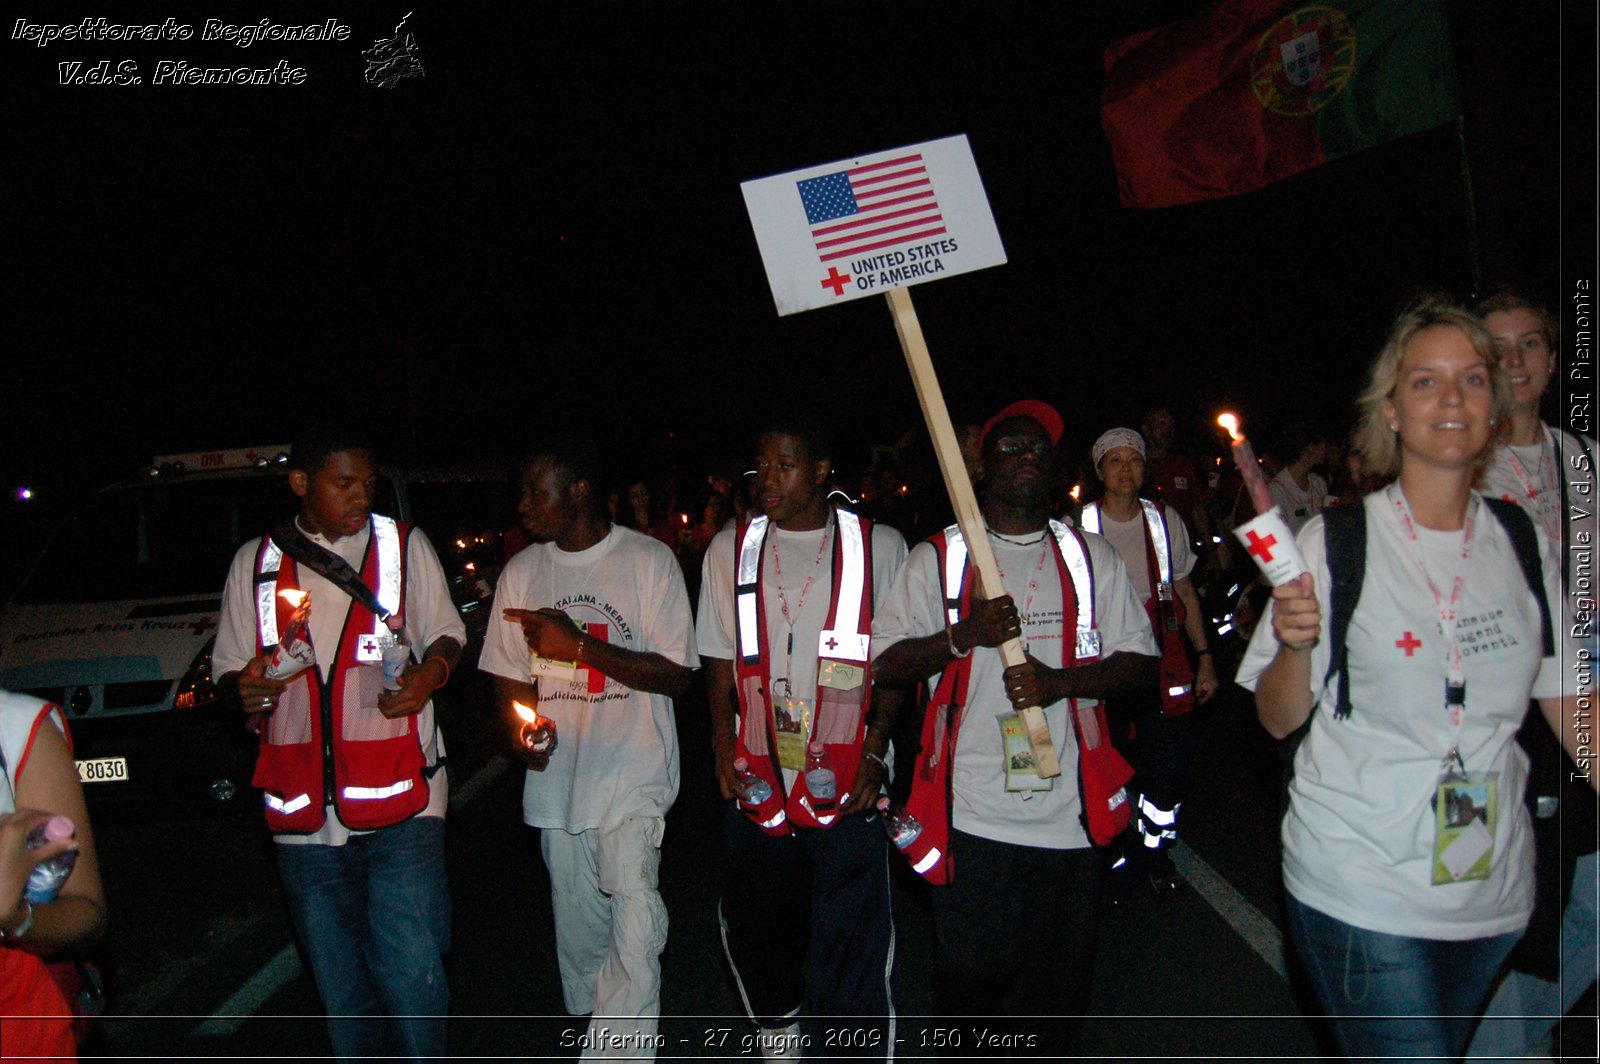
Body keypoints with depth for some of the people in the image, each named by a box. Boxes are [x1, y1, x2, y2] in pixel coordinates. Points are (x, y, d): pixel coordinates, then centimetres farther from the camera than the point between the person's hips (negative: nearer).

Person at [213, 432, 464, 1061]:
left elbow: (447, 635, 13)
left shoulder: (403, 545, 7)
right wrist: (247, 690, -8)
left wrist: (430, 673, -9)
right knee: (339, 985, 10)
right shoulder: (255, 562, 9)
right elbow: (228, 668, 15)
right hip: (303, 812, 2)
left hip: (400, 801, -2)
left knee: (409, 971, -7)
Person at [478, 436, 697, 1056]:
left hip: (632, 778, -4)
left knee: (633, 910, -17)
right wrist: (521, 728, -6)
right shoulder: (522, 571, 8)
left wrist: (579, 645, -17)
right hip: (557, 776, 4)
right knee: (576, 925, 12)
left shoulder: (648, 559, -6)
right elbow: (508, 674, 16)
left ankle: (617, 1052, -5)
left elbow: (677, 675, -9)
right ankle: (593, 1033, 33)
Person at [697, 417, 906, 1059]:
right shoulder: (730, 549, 9)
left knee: (852, 946, -4)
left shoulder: (878, 546, 2)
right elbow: (720, 659, 12)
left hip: (848, 784, -3)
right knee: (753, 932, 13)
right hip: (755, 781, 3)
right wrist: (723, 745, 1)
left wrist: (876, 751, -7)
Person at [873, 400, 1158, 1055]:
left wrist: (1061, 680, -11)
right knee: (968, 981, 4)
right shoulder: (937, 558, 6)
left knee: (1057, 990, 10)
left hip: (1067, 816, 2)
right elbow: (888, 666, 2)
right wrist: (963, 634, -15)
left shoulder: (1092, 558, 11)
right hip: (971, 815, -1)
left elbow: (1142, 663, 6)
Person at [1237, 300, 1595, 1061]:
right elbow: (1278, 720, -5)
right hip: (1360, 889, -4)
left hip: (1492, 887, 4)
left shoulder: (1525, 547, 4)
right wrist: (1296, 644, -23)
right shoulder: (1334, 542, -8)